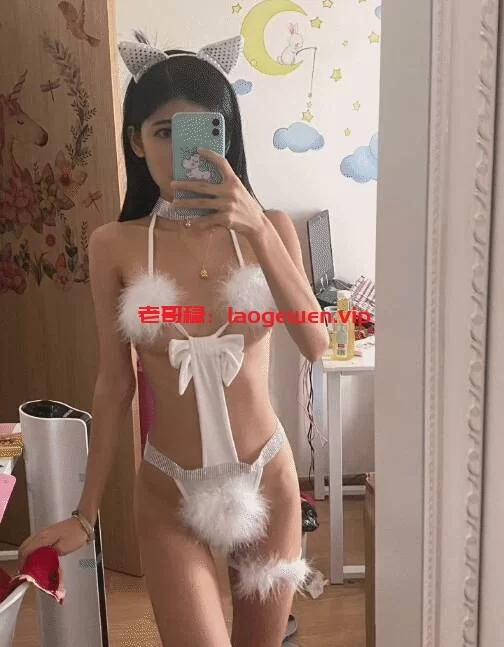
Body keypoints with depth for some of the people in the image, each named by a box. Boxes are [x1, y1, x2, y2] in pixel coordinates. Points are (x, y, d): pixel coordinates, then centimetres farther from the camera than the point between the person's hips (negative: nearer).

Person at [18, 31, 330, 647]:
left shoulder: (268, 227, -6)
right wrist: (85, 514, 2)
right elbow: (114, 384, -3)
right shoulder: (115, 245, -8)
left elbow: (316, 345, -18)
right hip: (169, 492, -1)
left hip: (267, 477, 2)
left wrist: (258, 230, -29)